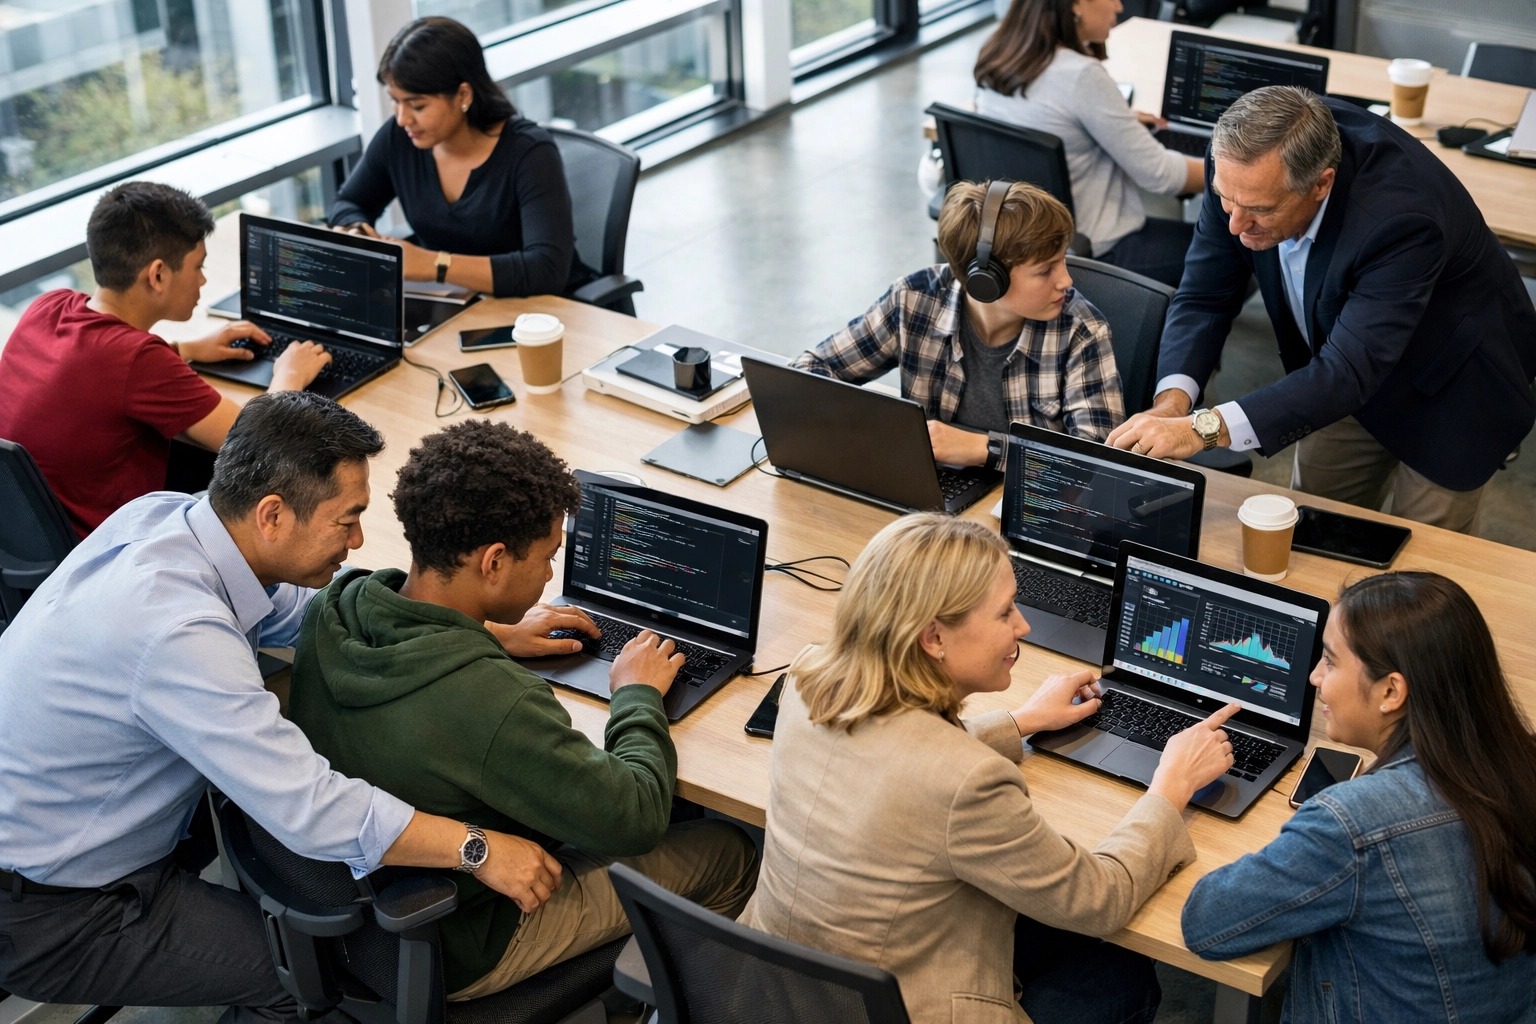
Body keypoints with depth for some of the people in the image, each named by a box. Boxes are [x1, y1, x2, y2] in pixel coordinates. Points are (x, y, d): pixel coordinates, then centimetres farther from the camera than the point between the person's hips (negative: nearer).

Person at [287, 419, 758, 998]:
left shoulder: (331, 608, -16)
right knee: (728, 853, 7)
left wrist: (488, 635, 8)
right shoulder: (496, 705, -39)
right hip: (450, 957, -7)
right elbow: (637, 817, -24)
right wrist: (638, 694, -8)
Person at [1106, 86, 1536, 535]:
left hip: (1448, 388, -5)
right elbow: (1204, 296, -16)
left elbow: (1348, 373, -44)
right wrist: (1173, 398, -36)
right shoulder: (1246, 166, -25)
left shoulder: (1400, 216, -42)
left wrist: (1202, 429, -54)